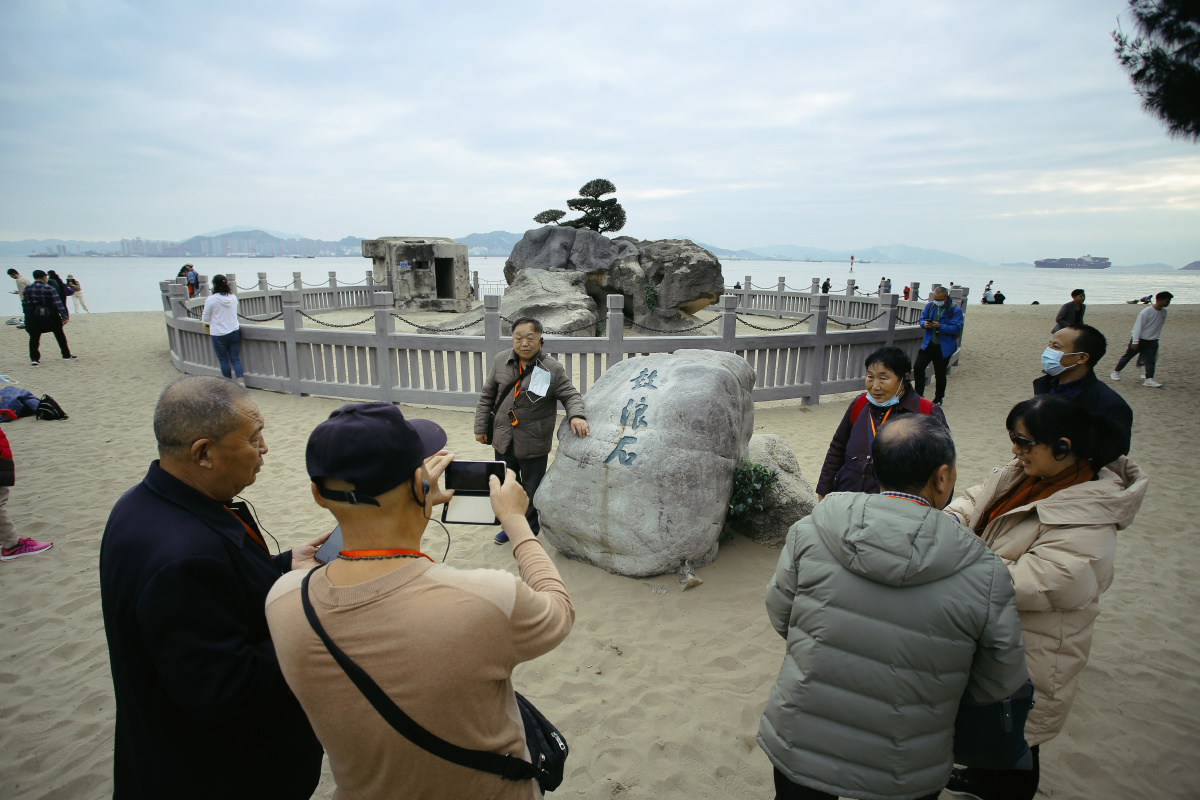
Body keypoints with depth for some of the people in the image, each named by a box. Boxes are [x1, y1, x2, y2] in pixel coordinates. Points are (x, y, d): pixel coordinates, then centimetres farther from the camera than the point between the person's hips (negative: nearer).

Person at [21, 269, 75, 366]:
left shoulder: (27, 289, -1)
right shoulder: (49, 288, -10)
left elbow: (24, 303, 3)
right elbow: (58, 303, -14)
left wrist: (27, 314, 14)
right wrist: (64, 316, -13)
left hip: (33, 318, 2)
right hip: (51, 317, -2)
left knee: (34, 338, 7)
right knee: (60, 335, 13)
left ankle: (34, 358, -1)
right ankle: (66, 355, 18)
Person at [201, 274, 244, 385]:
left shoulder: (211, 299, -13)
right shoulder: (233, 297, 0)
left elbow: (205, 319, -3)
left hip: (219, 335, -4)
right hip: (235, 332, 4)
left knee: (223, 360, 10)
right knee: (235, 359, 6)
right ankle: (240, 381, -6)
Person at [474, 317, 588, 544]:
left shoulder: (552, 369, -14)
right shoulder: (501, 361, -2)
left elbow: (570, 395, -7)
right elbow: (487, 396, 8)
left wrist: (576, 415, -29)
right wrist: (481, 427, 9)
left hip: (534, 446, -4)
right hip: (504, 440, 4)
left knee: (531, 493, 11)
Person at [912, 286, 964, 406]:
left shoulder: (955, 310, -9)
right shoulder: (930, 305, 6)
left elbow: (956, 328, -15)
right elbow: (921, 319, 8)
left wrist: (940, 326, -27)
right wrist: (924, 324, -16)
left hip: (944, 348, -4)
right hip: (928, 344, 4)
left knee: (940, 373, 6)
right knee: (918, 367, -6)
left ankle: (938, 399, 21)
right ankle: (919, 395, 7)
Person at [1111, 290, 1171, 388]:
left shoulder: (1164, 312, 3)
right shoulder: (1146, 312, -17)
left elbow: (1159, 326, 16)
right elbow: (1138, 326, -16)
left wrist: (1156, 337, 19)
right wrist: (1135, 341, -19)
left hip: (1152, 341, 5)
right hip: (1140, 340, -5)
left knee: (1151, 360, -7)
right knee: (1127, 356, 6)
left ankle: (1149, 379, -10)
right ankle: (1116, 372, 20)